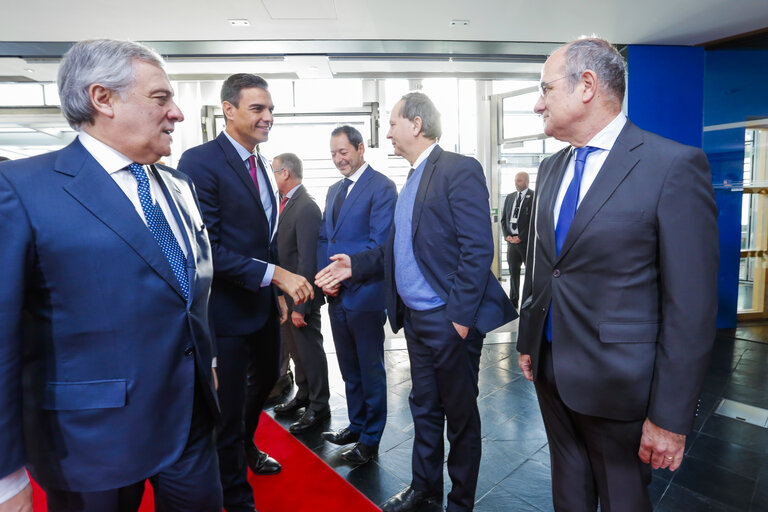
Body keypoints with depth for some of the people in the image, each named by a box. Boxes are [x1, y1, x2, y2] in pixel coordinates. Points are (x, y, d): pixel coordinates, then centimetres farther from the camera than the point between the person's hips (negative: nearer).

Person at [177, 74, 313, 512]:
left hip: (266, 301, 9)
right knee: (230, 405, 8)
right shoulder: (200, 162, -18)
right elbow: (209, 248, -25)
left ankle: (246, 445, 55)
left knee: (266, 378, 26)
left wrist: (283, 290, 13)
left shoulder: (262, 166, 8)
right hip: (230, 307, -8)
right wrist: (275, 274, -26)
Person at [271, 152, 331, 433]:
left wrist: (300, 305, -22)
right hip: (283, 293, 9)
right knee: (295, 347, 21)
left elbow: (308, 262, -23)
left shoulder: (307, 208, -21)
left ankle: (319, 407, 24)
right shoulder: (285, 204, 8)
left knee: (309, 350, 6)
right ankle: (304, 394, 40)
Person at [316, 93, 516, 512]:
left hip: (450, 320, -8)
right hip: (415, 318, 8)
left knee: (459, 413, 11)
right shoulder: (412, 180, 15)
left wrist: (460, 316, -20)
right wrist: (356, 264, 5)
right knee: (424, 407, 21)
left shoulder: (459, 170, -13)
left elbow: (478, 249, -19)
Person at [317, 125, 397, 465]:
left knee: (371, 370, 7)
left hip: (365, 295, -7)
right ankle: (356, 426, 35)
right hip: (337, 296, 7)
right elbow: (324, 238, 16)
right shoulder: (334, 190, 16)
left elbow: (379, 243, -16)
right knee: (349, 369, 18)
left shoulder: (381, 187, -9)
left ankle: (370, 440, 21)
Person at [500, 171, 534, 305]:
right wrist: (506, 235, 1)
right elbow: (504, 218, 15)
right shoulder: (509, 197, 13)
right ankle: (514, 300, 20)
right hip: (511, 239, 5)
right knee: (513, 271, 10)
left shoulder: (534, 197, -5)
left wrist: (520, 237, -13)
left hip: (526, 241, -5)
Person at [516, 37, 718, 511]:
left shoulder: (675, 165, -16)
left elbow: (692, 306, -17)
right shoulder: (552, 168, 6)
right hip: (551, 368, 6)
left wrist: (671, 417, -16)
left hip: (616, 382, -6)